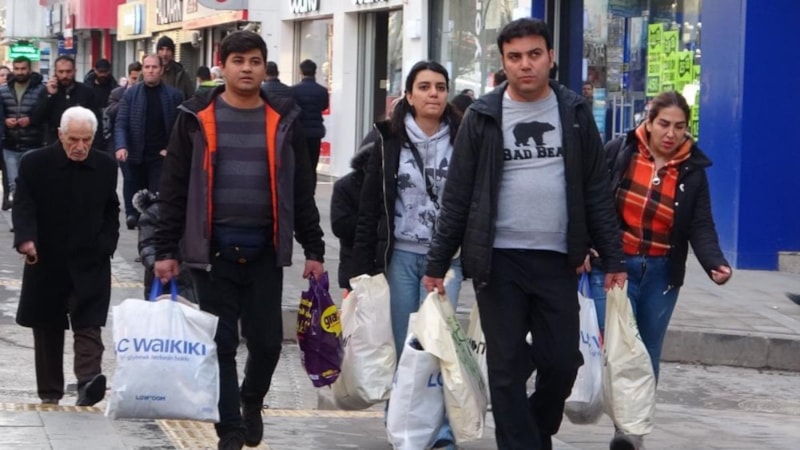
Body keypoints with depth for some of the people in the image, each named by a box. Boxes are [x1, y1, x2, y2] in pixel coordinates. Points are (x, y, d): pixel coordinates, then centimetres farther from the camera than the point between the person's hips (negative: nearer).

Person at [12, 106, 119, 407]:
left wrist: (105, 244, -1)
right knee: (47, 328, 10)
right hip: (46, 261, 0)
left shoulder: (106, 167, 2)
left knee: (88, 325, -13)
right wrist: (25, 239, -28)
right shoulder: (35, 164, -5)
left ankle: (88, 382, -25)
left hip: (90, 263, 0)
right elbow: (23, 207, -10)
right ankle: (50, 391, 20)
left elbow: (112, 212, 13)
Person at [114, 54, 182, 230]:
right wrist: (120, 146, -18)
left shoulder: (174, 95, 1)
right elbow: (120, 123, -3)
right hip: (134, 156, 1)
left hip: (160, 156, -1)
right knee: (133, 196, 8)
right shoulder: (131, 94, 3)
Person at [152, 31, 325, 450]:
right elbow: (174, 189, 2)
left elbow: (302, 191, 10)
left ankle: (252, 401, 33)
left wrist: (313, 250, 7)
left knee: (267, 341, 3)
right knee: (221, 344, 1)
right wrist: (166, 250, -3)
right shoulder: (197, 118, 2)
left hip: (265, 252, 1)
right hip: (213, 250, -1)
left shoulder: (284, 120, 7)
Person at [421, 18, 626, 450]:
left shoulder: (574, 113, 5)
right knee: (507, 367, 0)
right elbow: (458, 196, 2)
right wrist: (437, 263, 0)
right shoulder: (483, 117, 1)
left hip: (557, 260, 1)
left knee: (562, 362, 3)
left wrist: (612, 257, 3)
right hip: (498, 260, -1)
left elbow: (597, 192, 7)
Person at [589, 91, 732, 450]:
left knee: (648, 354, 9)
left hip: (661, 274, 3)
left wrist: (715, 263, -22)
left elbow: (701, 227, -5)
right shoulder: (617, 152, -5)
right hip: (613, 266, -2)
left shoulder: (692, 170, 0)